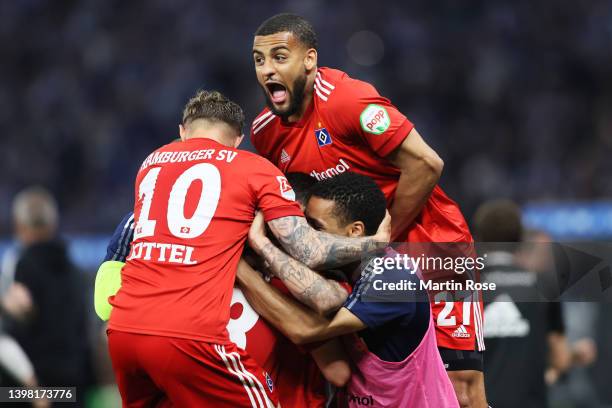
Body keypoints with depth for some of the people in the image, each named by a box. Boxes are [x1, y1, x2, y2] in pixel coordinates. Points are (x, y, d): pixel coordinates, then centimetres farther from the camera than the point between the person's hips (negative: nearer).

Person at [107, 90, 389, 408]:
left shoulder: (150, 163, 21)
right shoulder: (255, 169, 7)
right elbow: (309, 252, 3)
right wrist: (375, 242, 18)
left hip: (122, 329, 5)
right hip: (188, 336, -5)